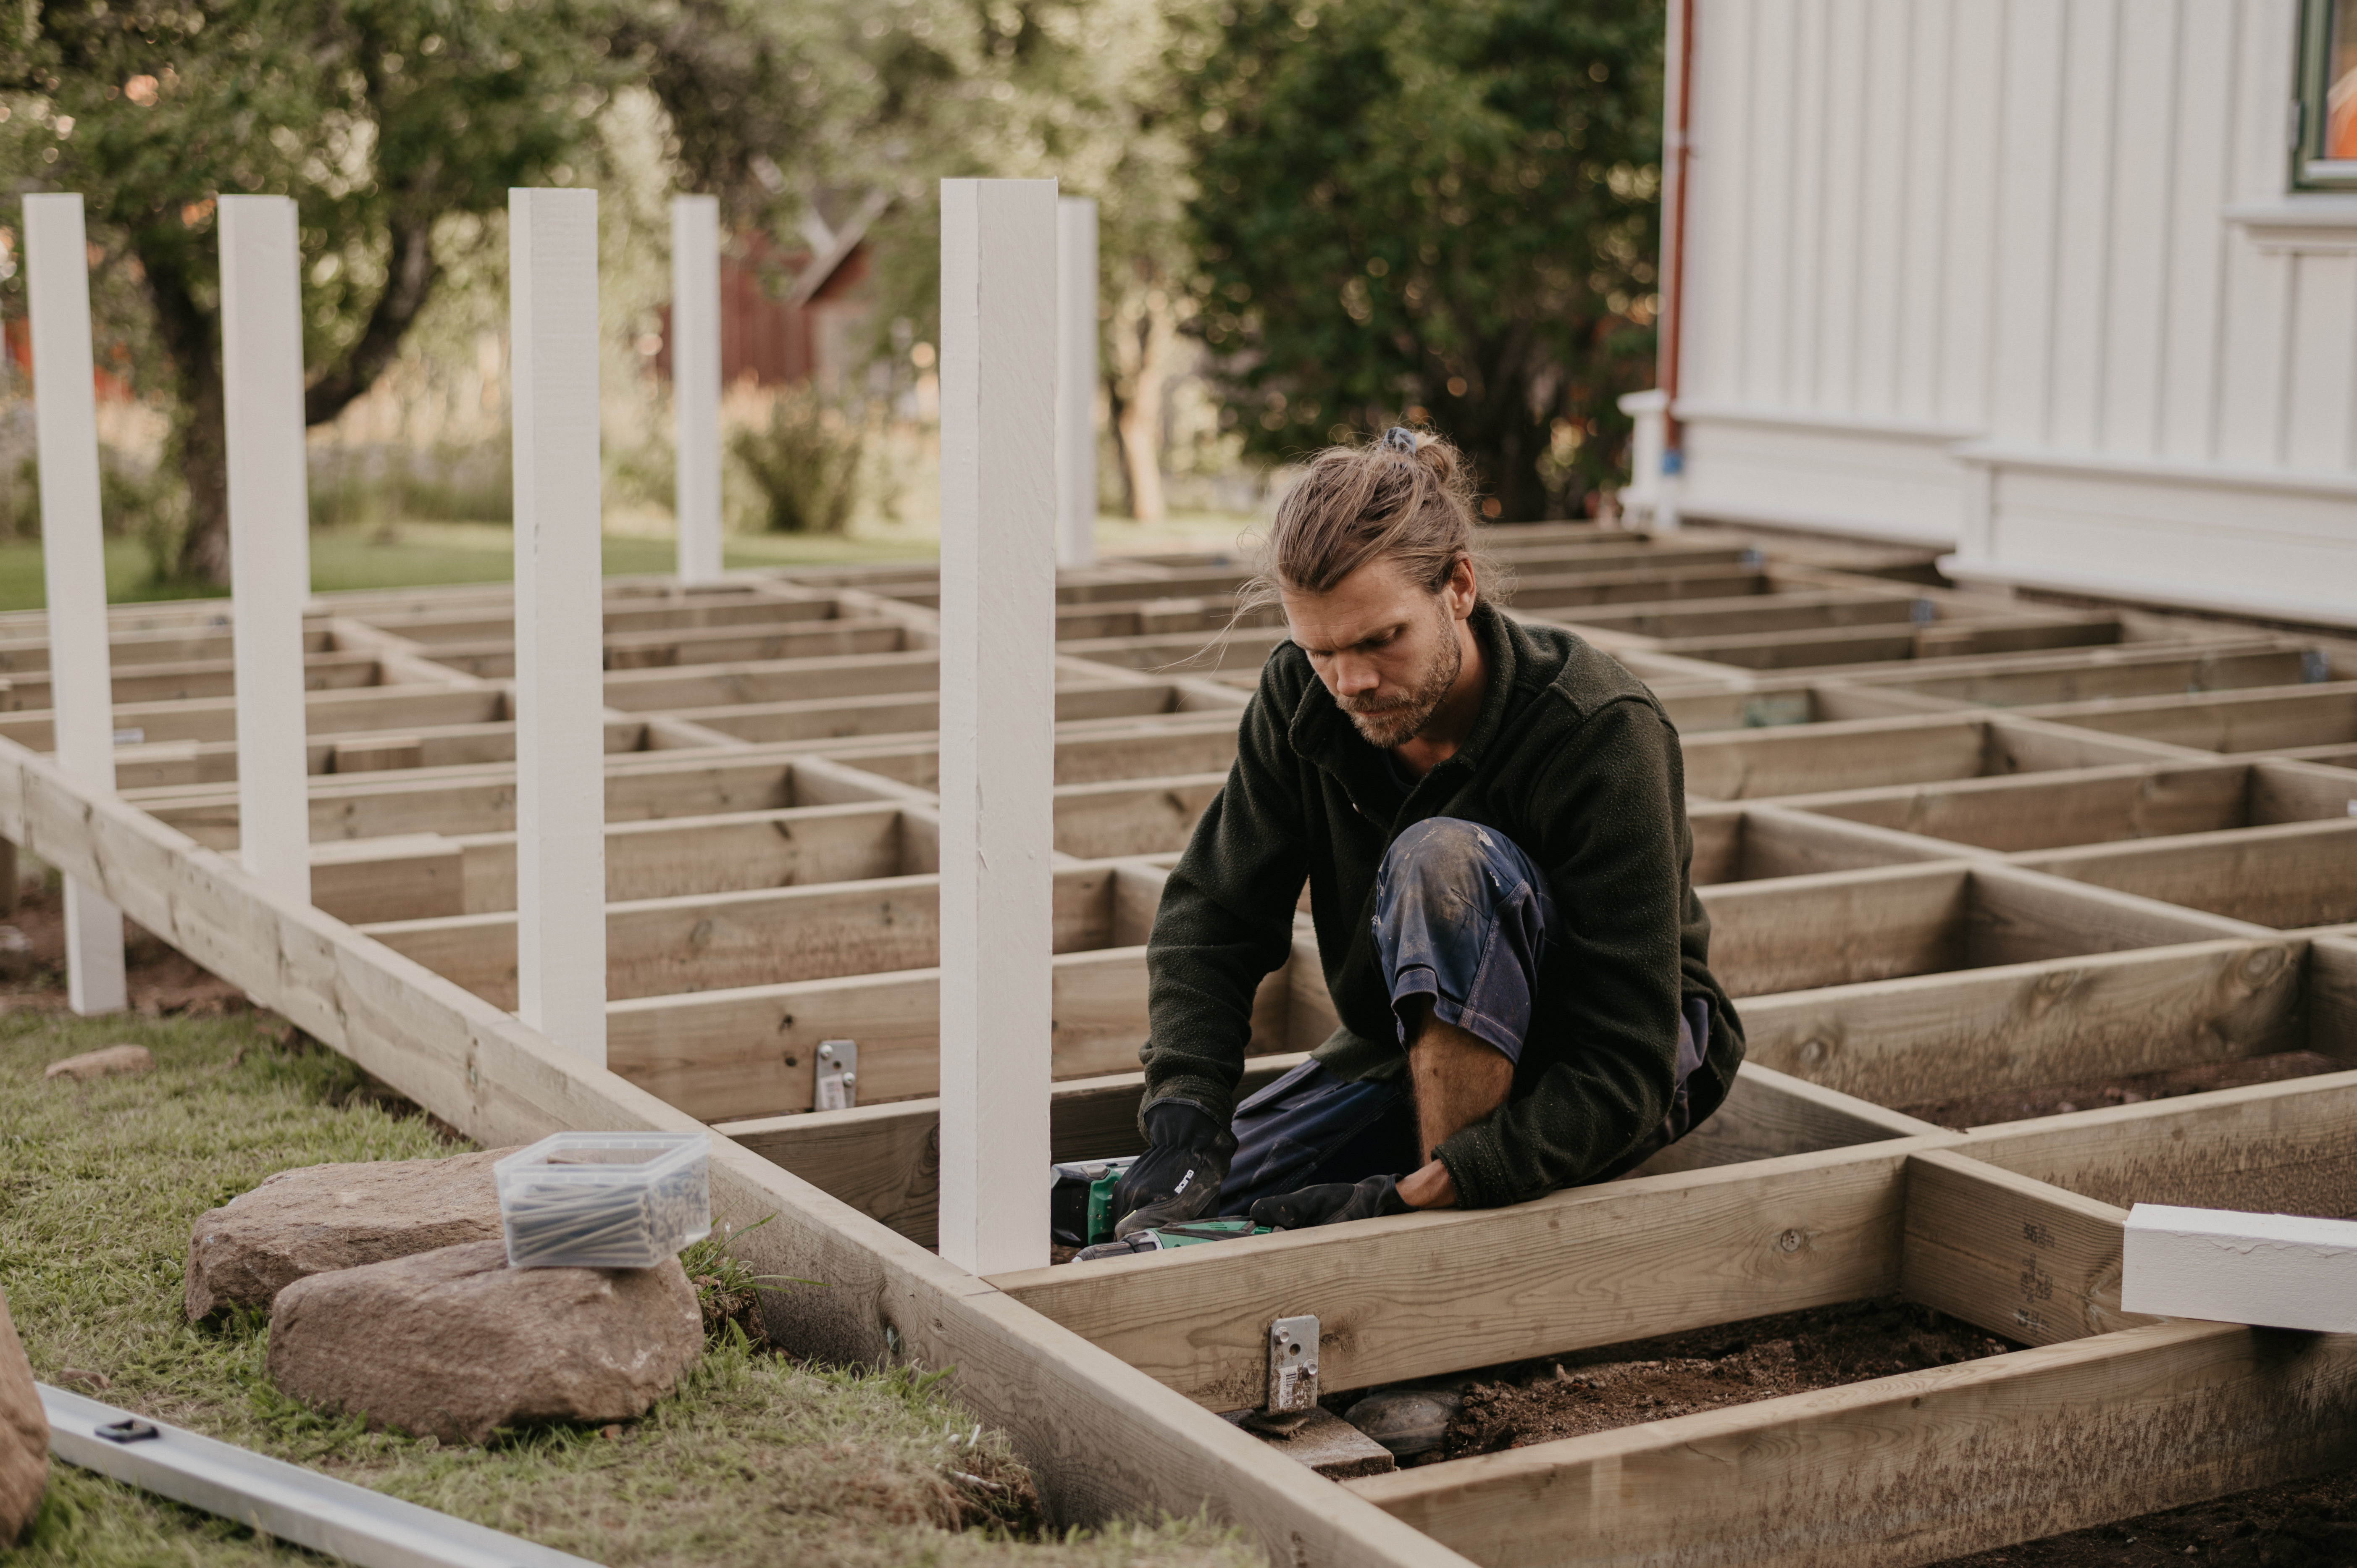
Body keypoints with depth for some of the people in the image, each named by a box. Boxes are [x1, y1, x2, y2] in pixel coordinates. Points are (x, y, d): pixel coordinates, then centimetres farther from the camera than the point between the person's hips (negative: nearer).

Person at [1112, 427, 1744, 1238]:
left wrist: (1424, 1195, -40)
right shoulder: (1301, 697, -13)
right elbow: (1212, 913, -8)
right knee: (1163, 1222, -10)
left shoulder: (1605, 736, -29)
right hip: (1411, 1049, 5)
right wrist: (1184, 1115, -26)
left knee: (1443, 859, -35)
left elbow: (1625, 1071, -31)